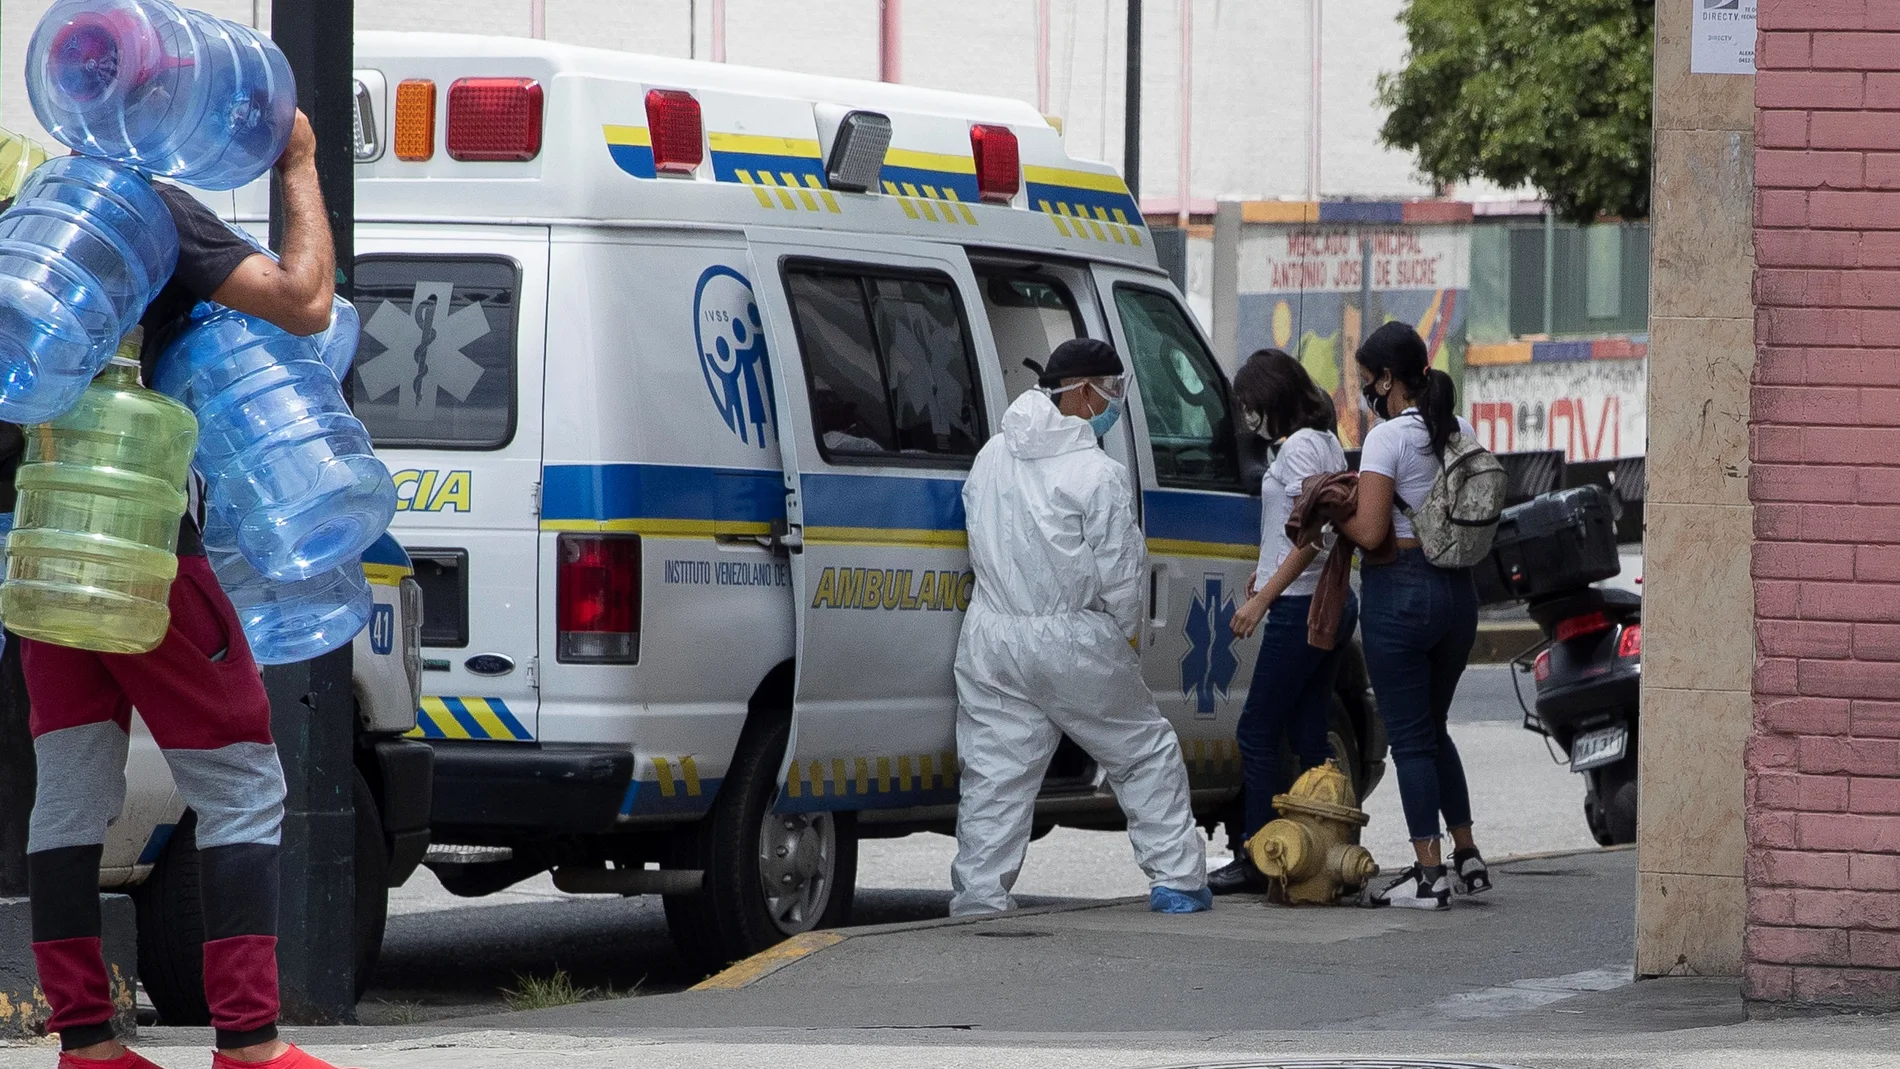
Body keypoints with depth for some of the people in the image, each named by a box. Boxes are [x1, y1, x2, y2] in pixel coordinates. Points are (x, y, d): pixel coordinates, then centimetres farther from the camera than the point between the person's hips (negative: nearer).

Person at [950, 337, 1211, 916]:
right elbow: (1119, 570, -12)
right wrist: (1123, 631, 6)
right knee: (1147, 752, 12)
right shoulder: (1098, 474, -13)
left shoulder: (991, 457, 7)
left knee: (994, 770, 6)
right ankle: (1176, 880, 13)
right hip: (1074, 641, -5)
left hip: (993, 638, 5)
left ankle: (977, 896, 0)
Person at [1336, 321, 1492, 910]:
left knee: (1409, 736, 0)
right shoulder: (1461, 432, 8)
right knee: (1433, 728, 21)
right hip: (1458, 590, 7)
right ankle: (1467, 857, 21)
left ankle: (1429, 874, -1)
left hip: (1400, 590, -7)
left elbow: (1370, 530, -18)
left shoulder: (1389, 438, -14)